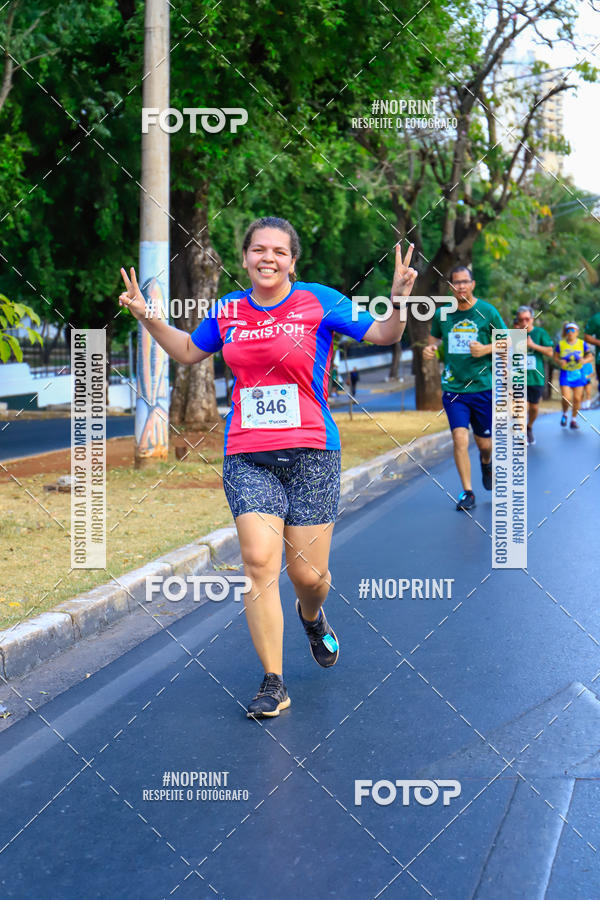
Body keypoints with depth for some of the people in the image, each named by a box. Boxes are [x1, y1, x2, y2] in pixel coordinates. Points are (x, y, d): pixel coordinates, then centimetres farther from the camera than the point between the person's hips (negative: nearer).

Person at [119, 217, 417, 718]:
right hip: (247, 456, 2)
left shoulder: (319, 301, -1)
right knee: (258, 560, -13)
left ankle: (312, 616, 42)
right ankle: (274, 685, -3)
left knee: (308, 573, 2)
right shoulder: (228, 310, 9)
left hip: (311, 452, -2)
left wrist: (399, 301, -19)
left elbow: (384, 335, 0)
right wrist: (147, 318, 11)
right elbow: (188, 353, 25)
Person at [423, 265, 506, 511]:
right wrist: (430, 348, -3)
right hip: (453, 387, 1)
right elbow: (434, 338, 20)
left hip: (484, 386, -1)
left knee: (484, 442, 9)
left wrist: (486, 349, -15)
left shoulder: (488, 312, -3)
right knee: (460, 439, -13)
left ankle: (486, 462, 46)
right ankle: (467, 492, -1)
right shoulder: (441, 314, 2)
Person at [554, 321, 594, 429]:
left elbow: (591, 357, 1)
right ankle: (564, 414, 20)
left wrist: (585, 360, -20)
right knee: (566, 398, -10)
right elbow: (556, 357, 5)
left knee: (577, 398, 1)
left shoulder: (582, 344, -3)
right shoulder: (561, 344, -3)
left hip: (578, 374, 1)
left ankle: (574, 419, 17)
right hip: (565, 373, -1)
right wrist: (560, 362, -17)